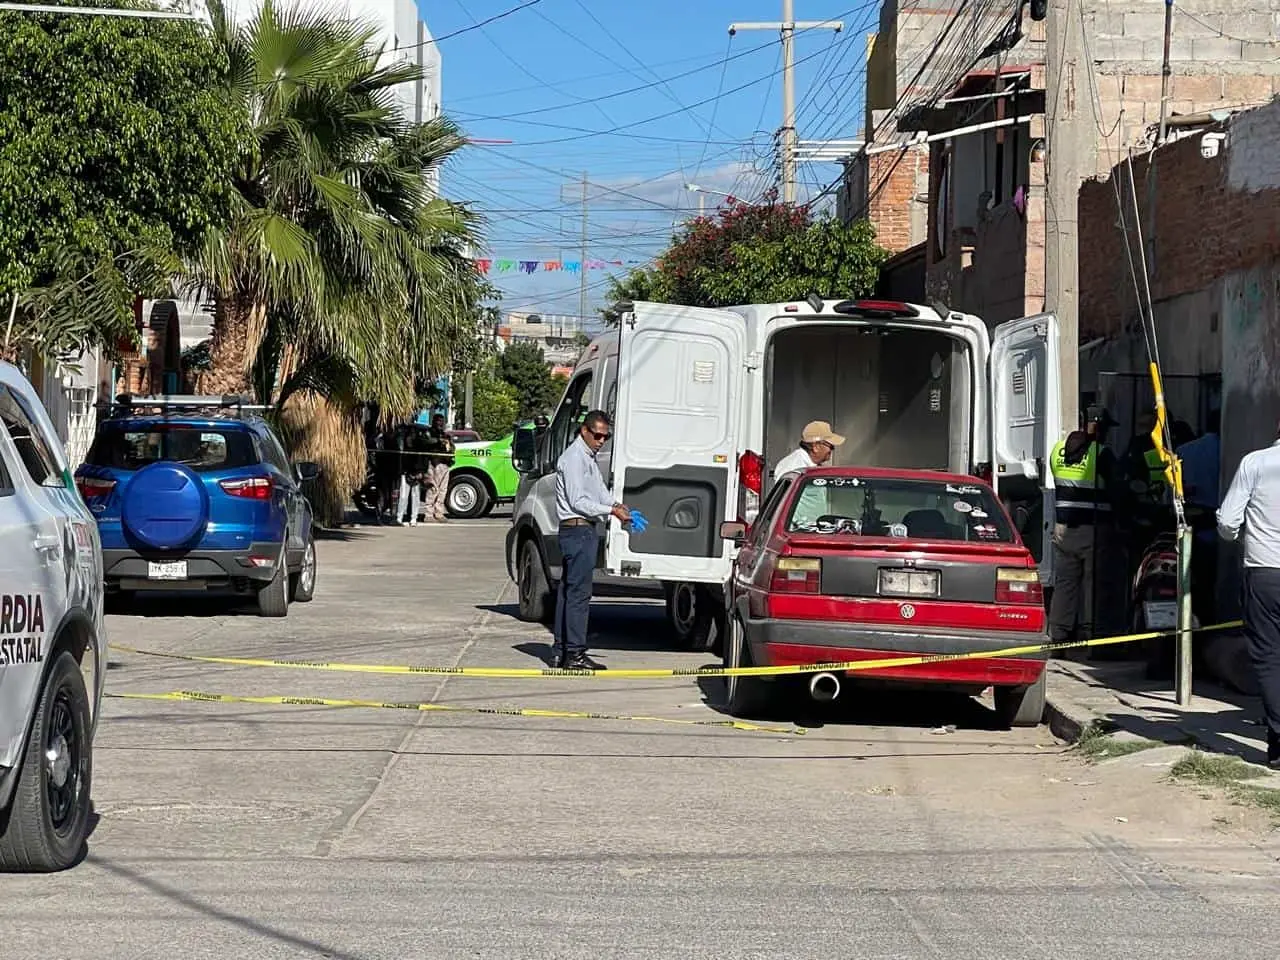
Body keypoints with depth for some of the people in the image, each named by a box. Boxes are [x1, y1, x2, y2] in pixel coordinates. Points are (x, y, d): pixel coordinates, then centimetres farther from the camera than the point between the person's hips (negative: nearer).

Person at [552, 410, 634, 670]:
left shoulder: (589, 458, 19)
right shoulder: (574, 458, -13)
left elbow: (600, 492, 22)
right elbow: (578, 501, -18)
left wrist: (616, 505, 3)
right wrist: (611, 510, -17)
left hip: (584, 531, 11)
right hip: (577, 530, -11)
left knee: (568, 591, 12)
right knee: (578, 592, -11)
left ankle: (561, 651, 16)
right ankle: (575, 653, -12)